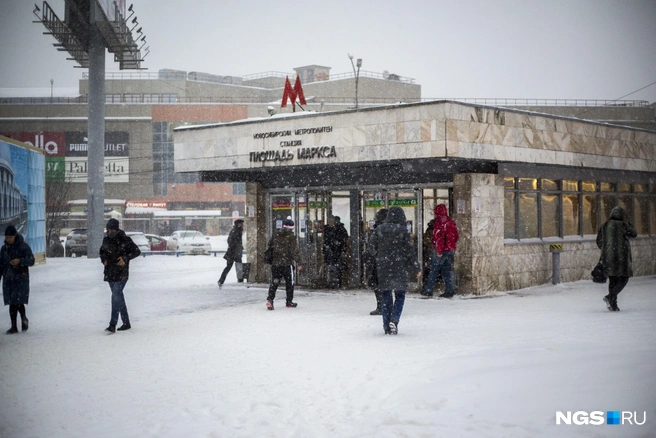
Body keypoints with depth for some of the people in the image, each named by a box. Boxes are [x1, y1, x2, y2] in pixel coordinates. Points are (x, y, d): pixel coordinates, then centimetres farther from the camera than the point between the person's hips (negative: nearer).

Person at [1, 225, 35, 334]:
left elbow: (31, 261, -9)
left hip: (21, 278, -5)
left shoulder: (23, 246, -6)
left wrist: (20, 261, -26)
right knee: (11, 303, 5)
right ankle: (14, 326, 11)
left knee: (18, 301, -13)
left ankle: (24, 319, 13)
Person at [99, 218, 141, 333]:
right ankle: (126, 323, 21)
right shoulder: (106, 240, 9)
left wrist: (125, 258, -16)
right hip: (110, 273, 6)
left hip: (121, 273, -6)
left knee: (116, 296, -16)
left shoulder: (125, 240, -8)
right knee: (119, 297, 12)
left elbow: (137, 251, -3)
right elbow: (101, 251, 25)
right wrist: (103, 259, 4)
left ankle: (112, 325, -19)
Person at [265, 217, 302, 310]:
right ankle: (289, 301, 19)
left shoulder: (275, 234, 7)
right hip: (286, 263, -4)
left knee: (274, 282, 4)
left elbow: (269, 245, 18)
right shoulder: (291, 236, -9)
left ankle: (270, 300, -14)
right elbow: (294, 250, -13)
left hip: (275, 263, 4)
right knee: (289, 283, 12)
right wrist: (298, 262, -10)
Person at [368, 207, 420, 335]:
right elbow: (409, 250, -4)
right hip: (399, 267, -2)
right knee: (400, 296, 8)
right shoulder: (403, 231, -6)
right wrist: (416, 269, 3)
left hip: (383, 268, 2)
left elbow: (372, 246, 3)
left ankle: (387, 326, 9)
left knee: (386, 297, 11)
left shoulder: (379, 229, 1)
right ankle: (394, 320, -12)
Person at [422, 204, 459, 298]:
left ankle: (428, 290, 3)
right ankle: (449, 291, 7)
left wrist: (439, 251, -17)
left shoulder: (439, 222, -12)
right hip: (451, 250, 6)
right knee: (447, 271, 11)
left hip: (442, 251, -6)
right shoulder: (451, 222, 9)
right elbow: (456, 237, 15)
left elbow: (439, 237, -18)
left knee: (433, 270, 1)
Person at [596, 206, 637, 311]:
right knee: (623, 279, 1)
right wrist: (628, 223, 12)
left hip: (607, 256, 6)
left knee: (612, 280, 12)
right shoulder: (622, 225, -8)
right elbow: (634, 234, 5)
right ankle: (610, 297, -18)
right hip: (621, 256, -6)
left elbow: (599, 241, 13)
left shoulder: (604, 226, 9)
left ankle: (613, 305, 11)